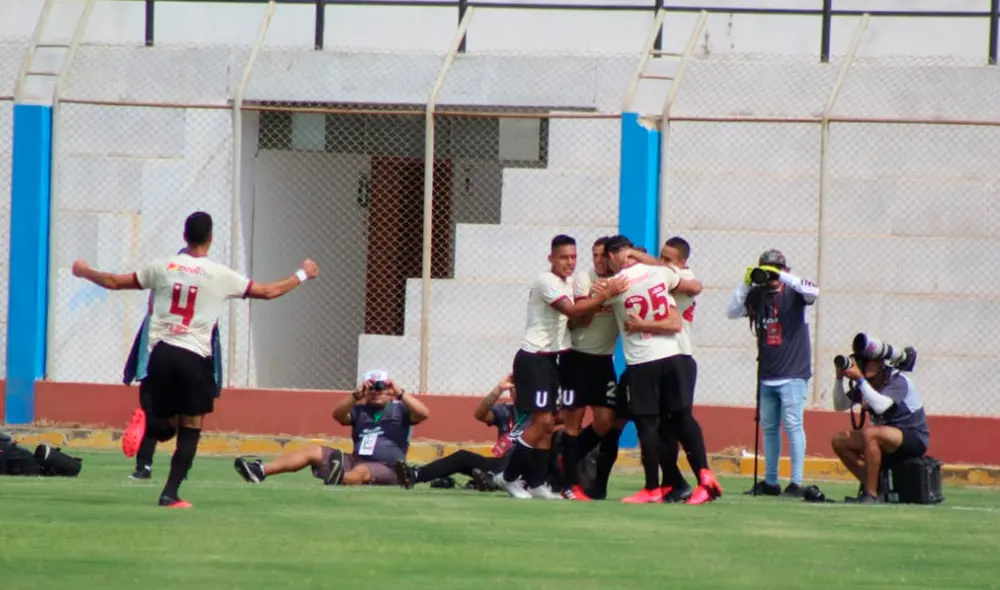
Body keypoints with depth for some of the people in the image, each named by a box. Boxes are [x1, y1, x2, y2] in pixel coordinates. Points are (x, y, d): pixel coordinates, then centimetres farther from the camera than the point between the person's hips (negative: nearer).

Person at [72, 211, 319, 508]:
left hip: (161, 352, 3)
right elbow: (269, 291, 6)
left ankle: (144, 424, -18)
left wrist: (85, 272, 33)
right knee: (190, 431, 6)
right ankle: (170, 493, -4)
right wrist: (303, 275, 23)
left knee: (166, 426, 17)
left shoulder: (163, 267, 5)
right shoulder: (221, 275, -2)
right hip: (194, 357, -3)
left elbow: (115, 282, 14)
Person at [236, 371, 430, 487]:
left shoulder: (399, 409, 7)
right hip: (355, 462, 5)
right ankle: (259, 471, -15)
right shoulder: (359, 410, 17)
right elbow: (338, 415, -1)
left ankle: (340, 480, -78)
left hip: (386, 471, -5)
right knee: (313, 451, -2)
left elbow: (423, 413, -11)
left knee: (361, 471, -39)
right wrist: (357, 395, -14)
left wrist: (399, 393, -16)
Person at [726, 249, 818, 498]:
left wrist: (782, 277, -25)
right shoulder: (756, 295, 7)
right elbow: (731, 312, 2)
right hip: (767, 375, 6)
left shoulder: (793, 293, -4)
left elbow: (813, 292, -23)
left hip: (793, 374, -6)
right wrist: (746, 284, -9)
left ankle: (796, 482, -10)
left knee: (793, 424, -10)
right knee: (768, 427, 11)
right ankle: (770, 482, 18)